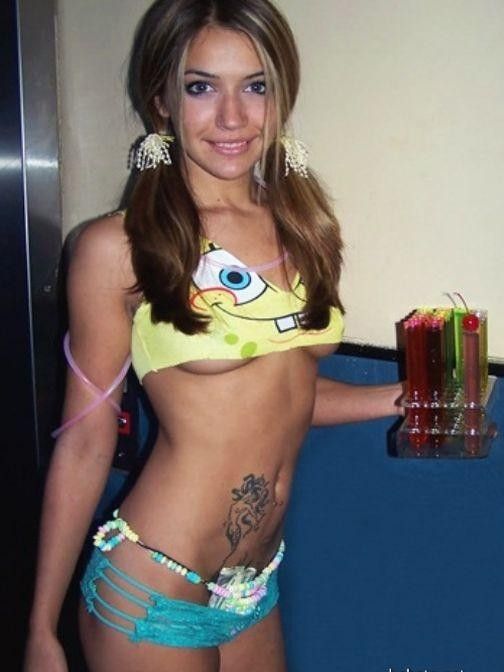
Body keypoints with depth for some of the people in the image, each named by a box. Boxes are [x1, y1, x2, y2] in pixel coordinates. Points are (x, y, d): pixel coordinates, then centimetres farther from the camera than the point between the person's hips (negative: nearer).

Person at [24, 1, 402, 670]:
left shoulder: (305, 227, 2)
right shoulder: (118, 248, -13)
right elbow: (86, 443, -9)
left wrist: (408, 396, 4)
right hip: (152, 594, -5)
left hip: (258, 590, 5)